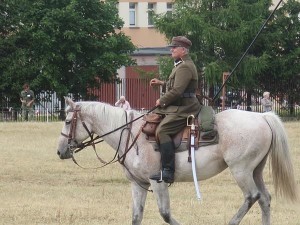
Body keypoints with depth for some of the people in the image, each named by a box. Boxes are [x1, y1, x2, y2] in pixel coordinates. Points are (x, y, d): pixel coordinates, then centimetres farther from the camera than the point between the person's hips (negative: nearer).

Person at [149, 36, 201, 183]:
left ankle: (168, 171, -30)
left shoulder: (185, 67, -15)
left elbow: (177, 91, -22)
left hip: (184, 109, -12)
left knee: (162, 131, -25)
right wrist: (162, 83, 22)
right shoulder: (181, 65, 21)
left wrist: (161, 101, -11)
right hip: (177, 107, 12)